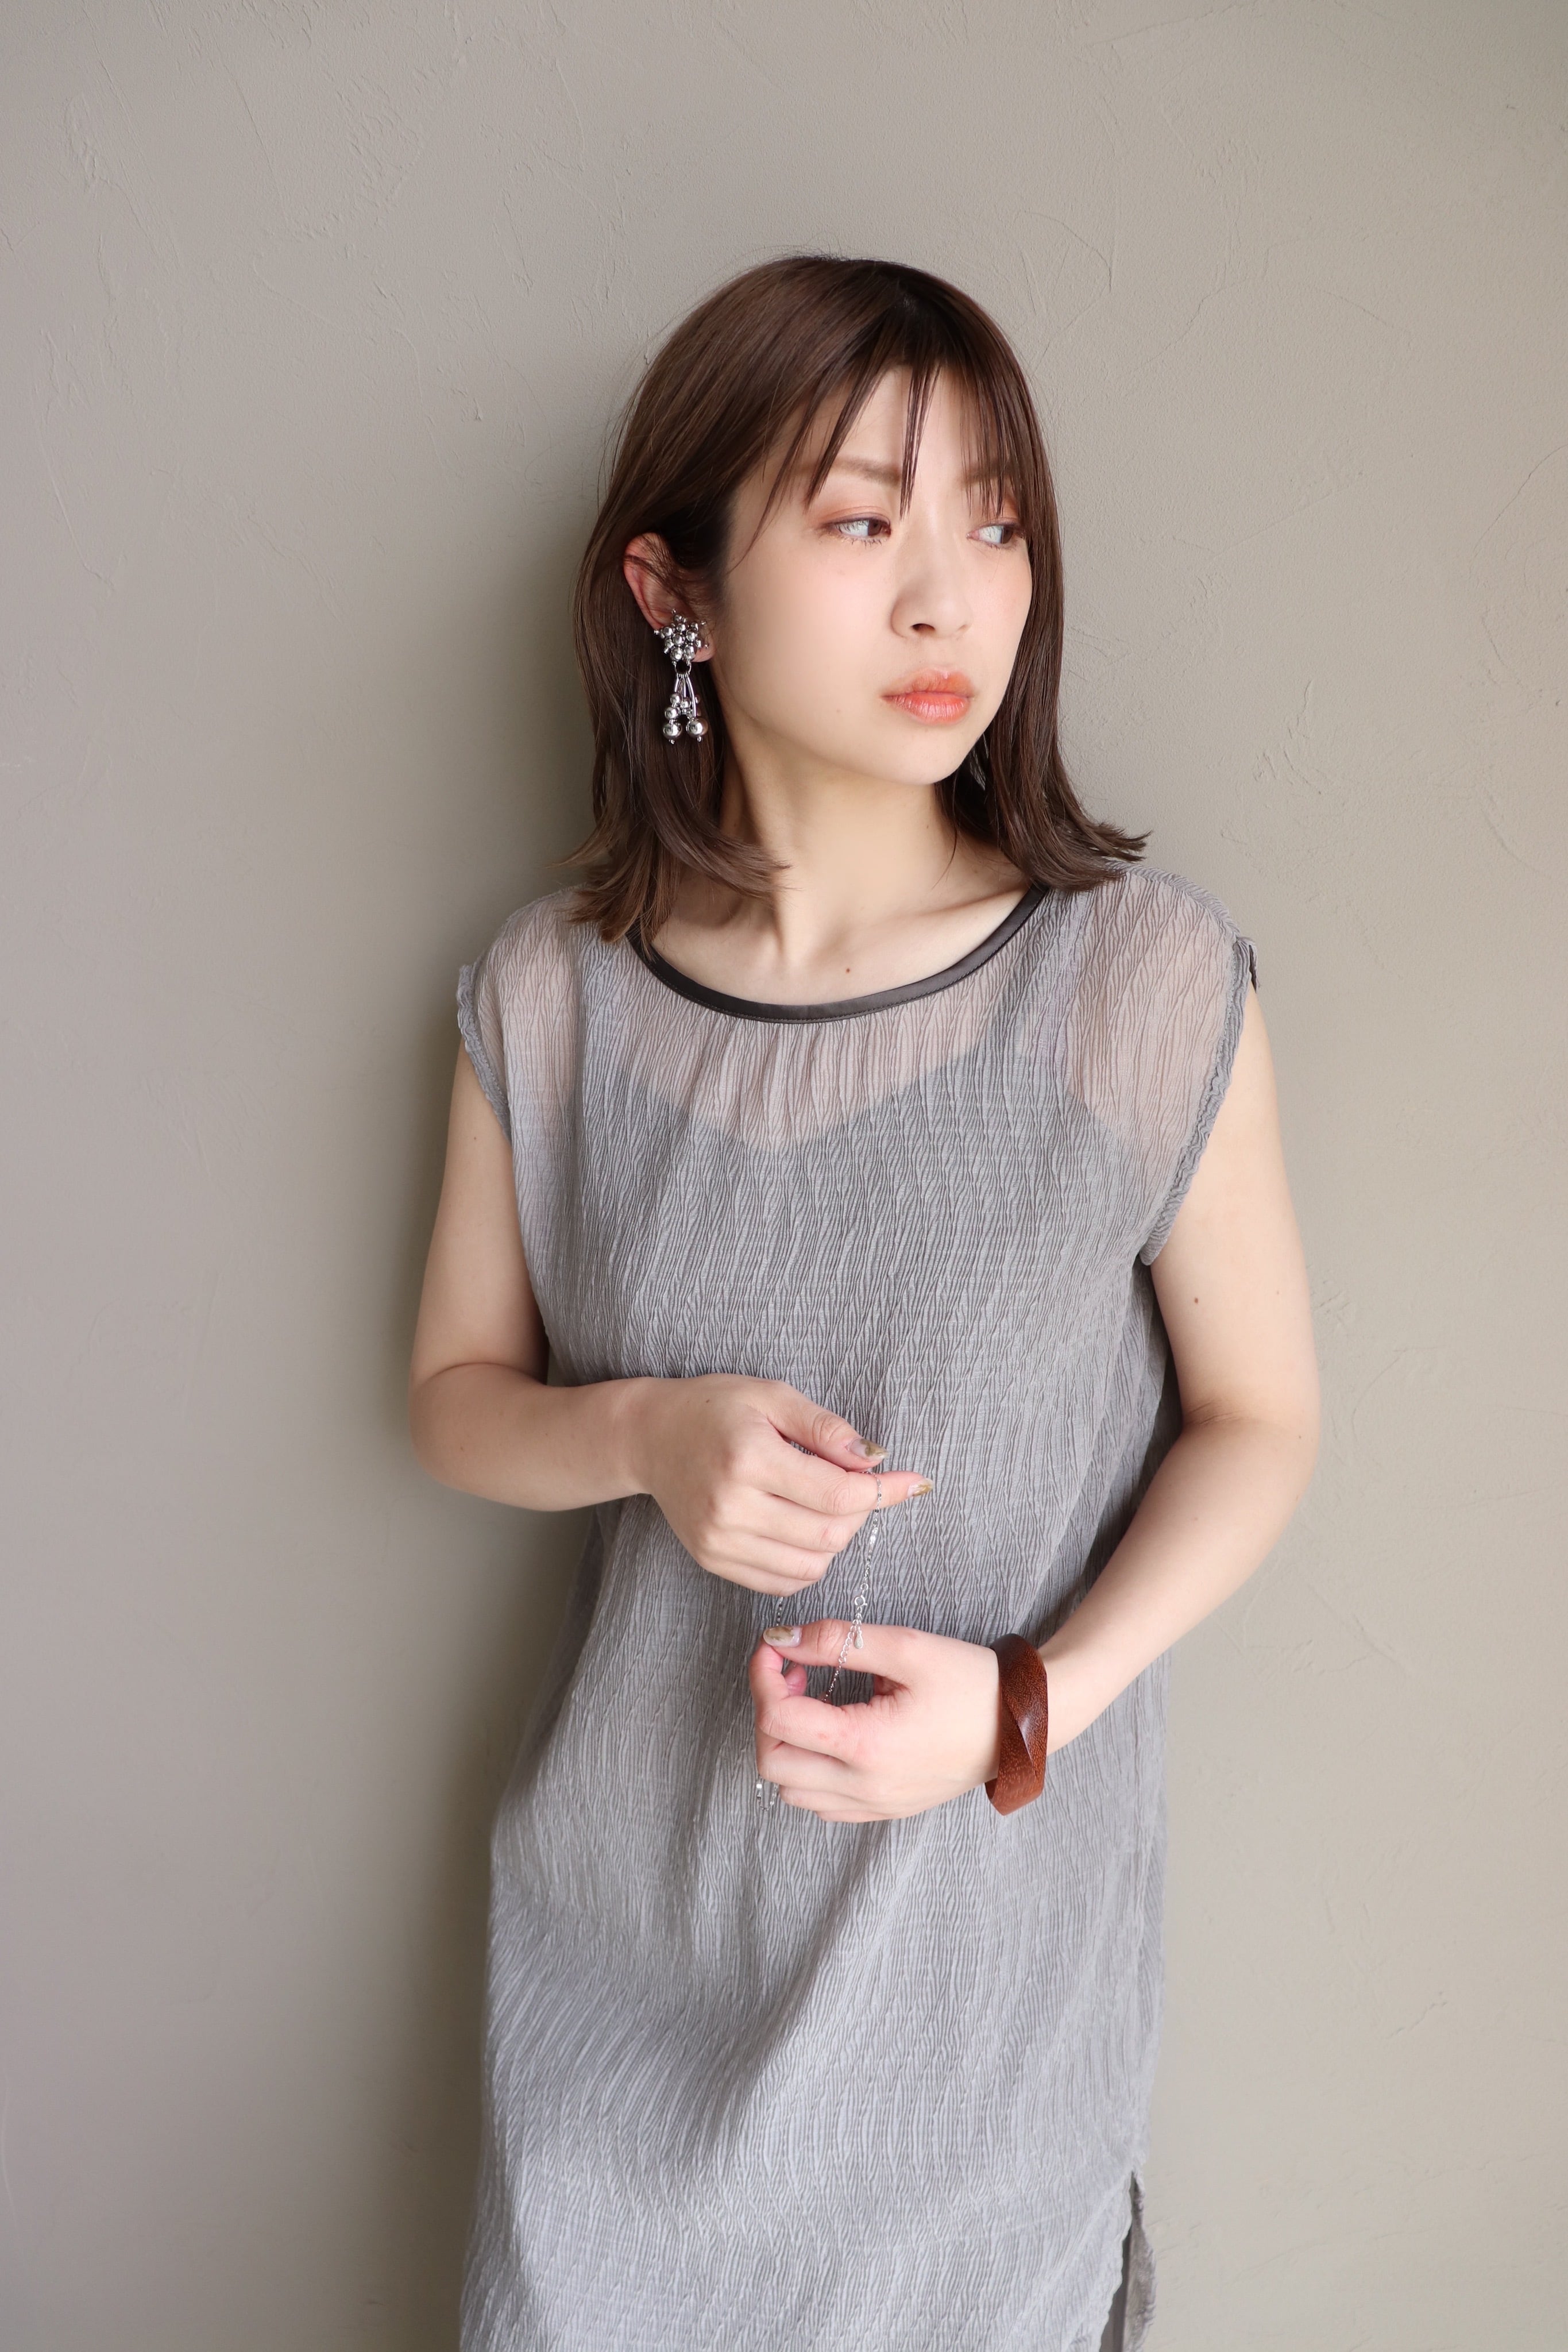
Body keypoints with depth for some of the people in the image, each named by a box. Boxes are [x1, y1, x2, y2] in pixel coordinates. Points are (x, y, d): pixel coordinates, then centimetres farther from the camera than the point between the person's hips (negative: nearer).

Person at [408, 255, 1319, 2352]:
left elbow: (1258, 1419, -4)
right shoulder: (550, 1001, -8)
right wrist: (651, 1435, -17)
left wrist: (1030, 1697, -18)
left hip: (995, 1888, -1)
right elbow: (458, 1393, 4)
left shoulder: (1149, 979, -14)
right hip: (634, 1889, 2)